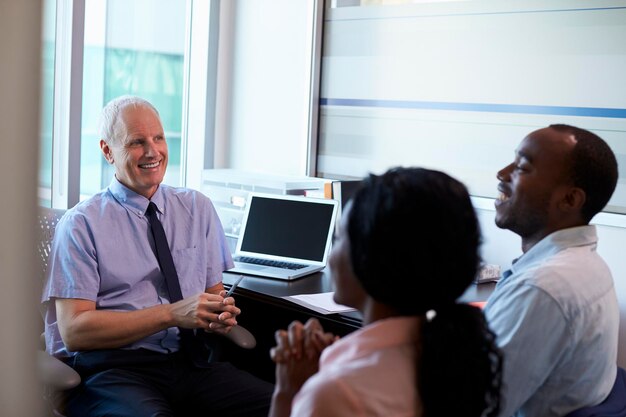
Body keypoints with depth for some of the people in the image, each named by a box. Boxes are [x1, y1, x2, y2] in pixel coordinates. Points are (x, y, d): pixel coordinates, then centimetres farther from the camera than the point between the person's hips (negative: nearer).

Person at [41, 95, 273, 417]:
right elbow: (74, 331, -7)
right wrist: (172, 315, -14)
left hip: (189, 361, 4)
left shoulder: (198, 208, 16)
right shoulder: (81, 224, 1)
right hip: (111, 367, -4)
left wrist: (221, 314, -6)